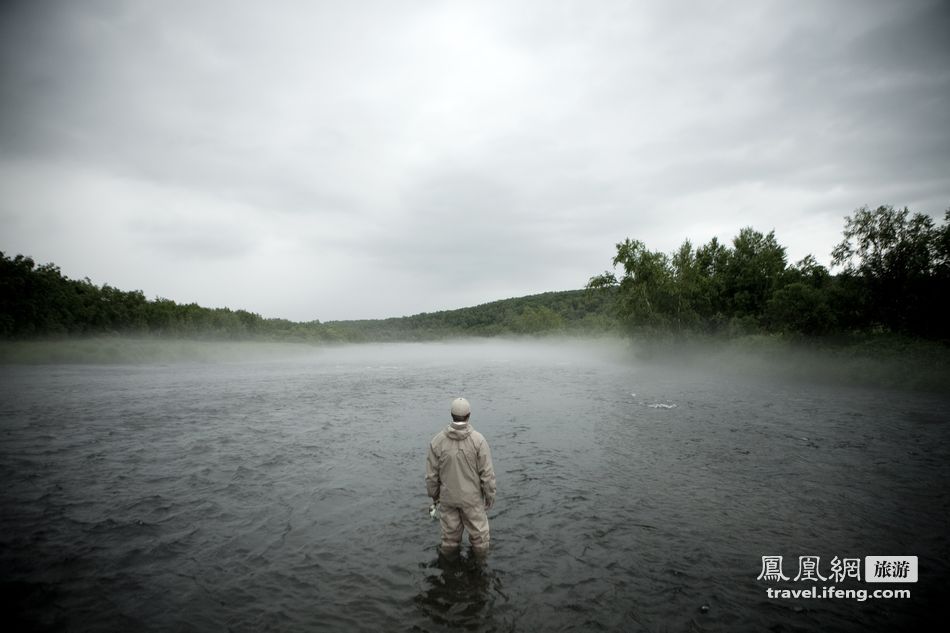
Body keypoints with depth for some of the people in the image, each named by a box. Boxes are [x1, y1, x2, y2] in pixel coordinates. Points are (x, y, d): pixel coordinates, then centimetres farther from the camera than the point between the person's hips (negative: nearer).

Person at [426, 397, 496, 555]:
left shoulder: (437, 441, -14)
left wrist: (434, 494, 10)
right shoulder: (478, 440, -20)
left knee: (450, 532, 20)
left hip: (447, 496, 2)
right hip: (472, 496, -2)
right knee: (478, 532, 19)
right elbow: (487, 472, -15)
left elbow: (431, 474, -6)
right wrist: (490, 495, -1)